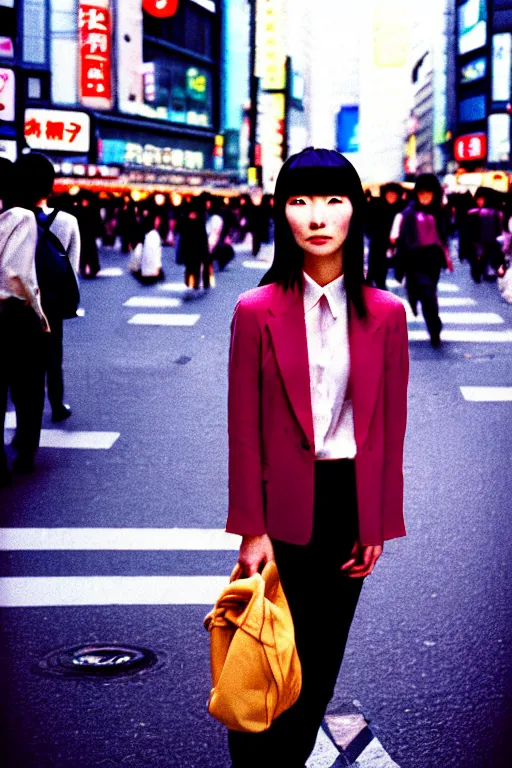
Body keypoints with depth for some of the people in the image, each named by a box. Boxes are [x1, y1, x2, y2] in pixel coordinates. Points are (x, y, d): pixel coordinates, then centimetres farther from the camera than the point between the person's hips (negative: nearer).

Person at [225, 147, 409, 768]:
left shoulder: (384, 314, -2)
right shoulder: (258, 311, -8)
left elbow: (389, 426, 2)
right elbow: (244, 429, -6)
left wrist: (378, 524, 1)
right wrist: (251, 530, -8)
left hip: (351, 501, 3)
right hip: (284, 503, -2)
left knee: (324, 652, 14)